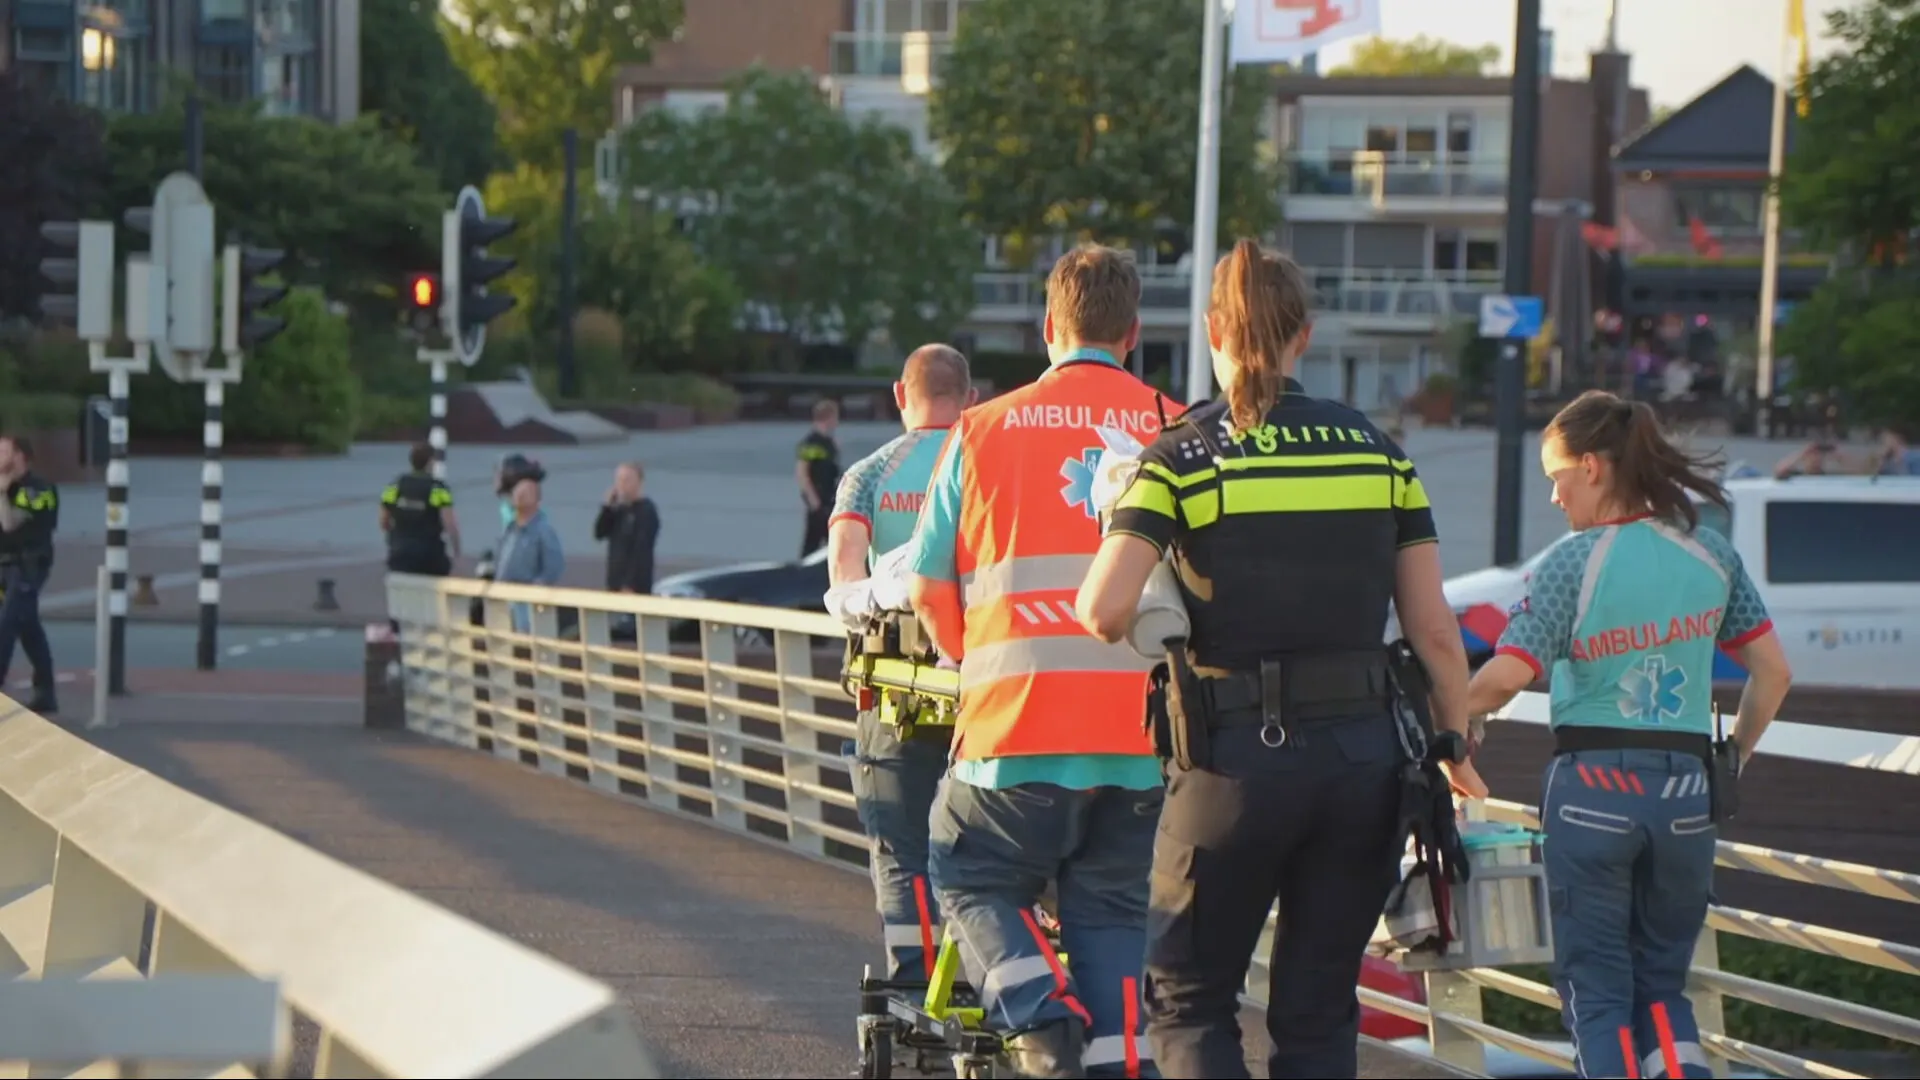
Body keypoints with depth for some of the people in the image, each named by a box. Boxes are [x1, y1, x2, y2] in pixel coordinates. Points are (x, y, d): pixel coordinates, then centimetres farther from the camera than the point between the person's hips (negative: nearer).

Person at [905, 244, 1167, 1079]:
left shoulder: (984, 431, 4)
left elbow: (928, 588, 8)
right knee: (1113, 914, 13)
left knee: (970, 879, 16)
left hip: (1018, 727, -2)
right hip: (1147, 735, 2)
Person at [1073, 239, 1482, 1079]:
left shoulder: (1180, 457, -4)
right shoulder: (1377, 451, 6)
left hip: (1236, 758, -3)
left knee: (1186, 995, 12)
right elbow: (1434, 630, 4)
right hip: (1362, 754, 3)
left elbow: (1105, 611, -16)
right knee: (1319, 1011, 14)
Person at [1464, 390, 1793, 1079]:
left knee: (1595, 989, 7)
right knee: (1662, 986, 16)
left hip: (1592, 790, -4)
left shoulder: (1572, 564, -10)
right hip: (1685, 792, 4)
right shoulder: (1711, 555, 3)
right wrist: (1735, 755, 20)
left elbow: (1504, 679, -18)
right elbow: (1773, 672, 7)